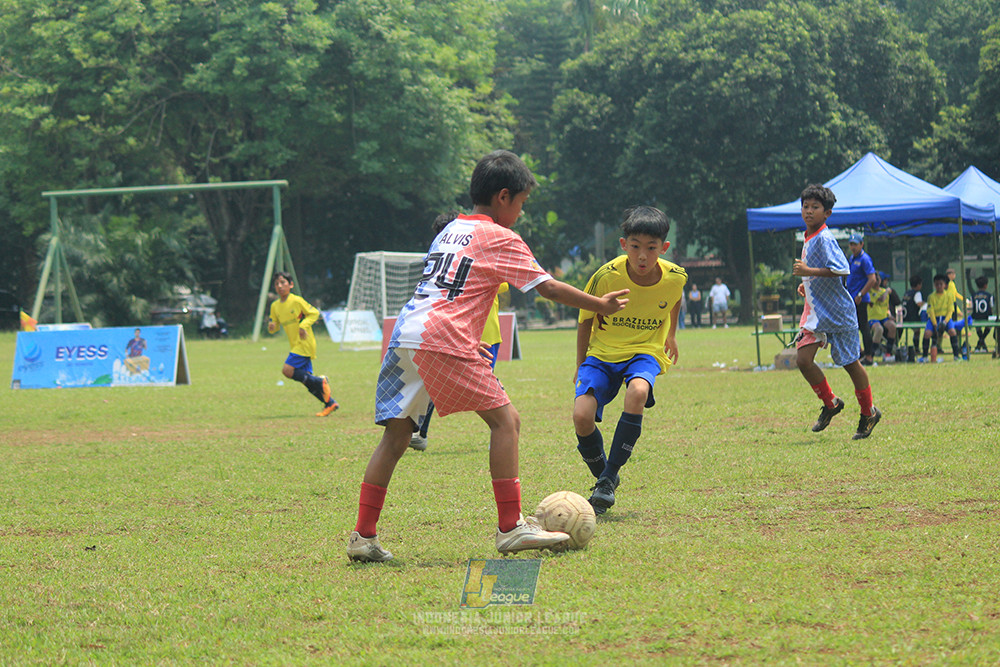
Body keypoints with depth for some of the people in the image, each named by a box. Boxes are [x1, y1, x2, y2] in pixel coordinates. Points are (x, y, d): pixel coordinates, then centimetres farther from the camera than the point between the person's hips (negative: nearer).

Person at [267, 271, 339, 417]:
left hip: (305, 343, -7)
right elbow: (275, 325, 15)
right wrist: (271, 327, -8)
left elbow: (314, 313, -5)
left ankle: (320, 382, -9)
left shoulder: (297, 301, -10)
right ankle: (330, 404, 12)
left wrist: (303, 325, -19)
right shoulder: (275, 306, 9)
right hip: (296, 345, 7)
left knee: (287, 370, -20)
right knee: (306, 379, 4)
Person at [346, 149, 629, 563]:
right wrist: (600, 306, 15)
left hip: (403, 337, 8)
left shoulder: (450, 230, 27)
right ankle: (510, 528, -4)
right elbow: (549, 288, 4)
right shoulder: (500, 239, 4)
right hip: (443, 342, -8)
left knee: (396, 435, 10)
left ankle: (364, 536, 4)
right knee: (505, 420, 0)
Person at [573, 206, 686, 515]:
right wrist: (581, 366, 7)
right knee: (582, 415, -25)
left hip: (645, 351, 0)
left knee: (637, 393, -35)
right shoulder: (606, 277, -19)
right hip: (602, 353, 0)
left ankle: (608, 479, -24)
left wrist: (671, 335, 30)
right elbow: (586, 320, -1)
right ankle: (601, 475, 5)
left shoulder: (675, 277, -12)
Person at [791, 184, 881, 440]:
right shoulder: (809, 239, 11)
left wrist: (809, 271, -28)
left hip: (837, 312, -8)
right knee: (802, 358, -7)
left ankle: (869, 413, 23)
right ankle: (830, 404, 12)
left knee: (850, 362, 5)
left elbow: (842, 270, -28)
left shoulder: (824, 239, -17)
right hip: (815, 311, 8)